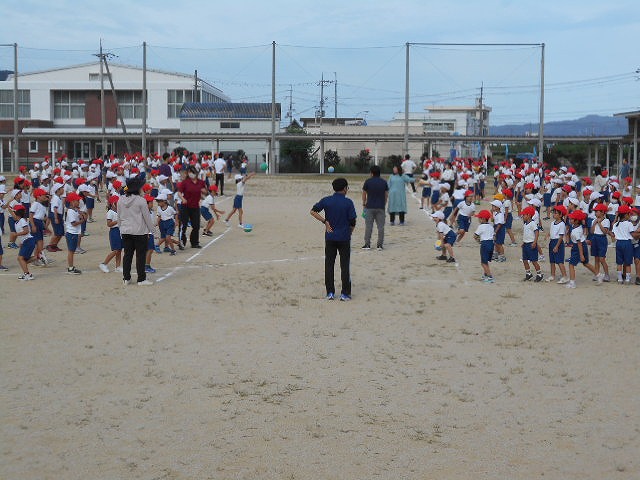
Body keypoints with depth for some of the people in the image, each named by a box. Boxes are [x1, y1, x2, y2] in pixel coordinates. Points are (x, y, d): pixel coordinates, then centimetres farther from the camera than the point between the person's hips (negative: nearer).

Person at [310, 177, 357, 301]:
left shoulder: (326, 200, -1)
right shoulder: (348, 202, -8)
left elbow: (313, 211, -3)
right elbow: (352, 222, -7)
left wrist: (325, 221, -1)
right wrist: (349, 233, 10)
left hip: (330, 237, 2)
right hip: (344, 238, -2)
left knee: (329, 264, 9)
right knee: (345, 265, 4)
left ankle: (330, 293, 11)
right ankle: (345, 294, 4)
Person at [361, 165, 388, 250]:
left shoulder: (368, 181, -4)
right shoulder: (384, 182, 3)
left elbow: (364, 194, 3)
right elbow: (386, 195, 7)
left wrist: (364, 204, 17)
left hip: (369, 207, -2)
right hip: (381, 207, 2)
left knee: (368, 226, 4)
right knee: (381, 226, 5)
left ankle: (367, 244, 6)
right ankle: (380, 245, 5)